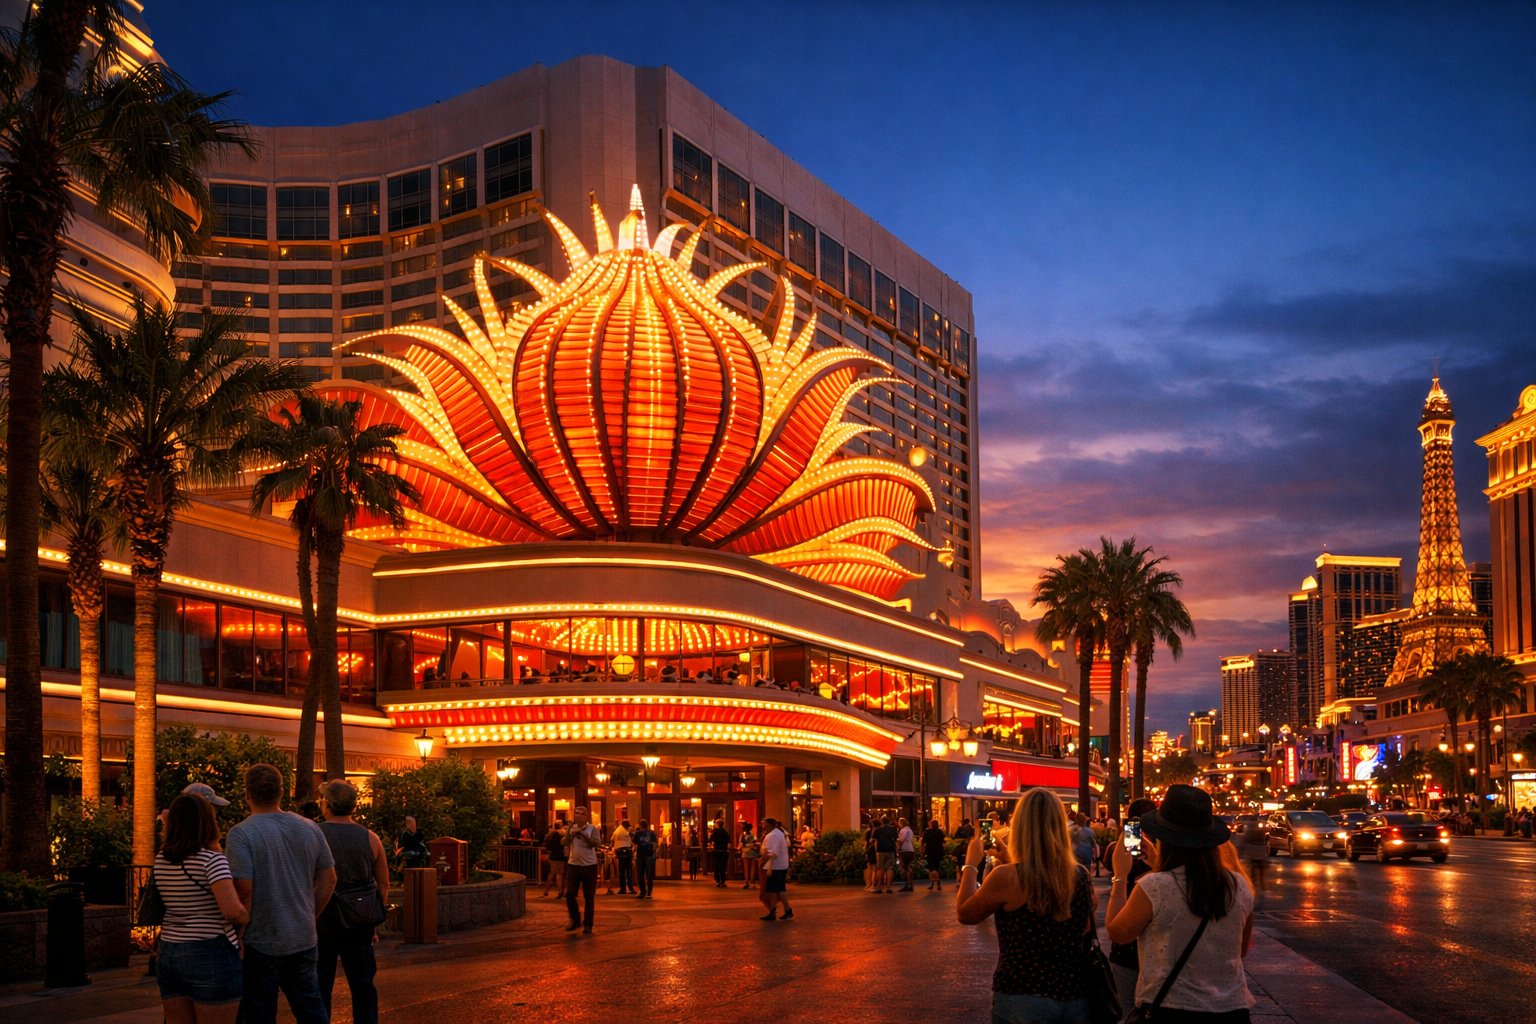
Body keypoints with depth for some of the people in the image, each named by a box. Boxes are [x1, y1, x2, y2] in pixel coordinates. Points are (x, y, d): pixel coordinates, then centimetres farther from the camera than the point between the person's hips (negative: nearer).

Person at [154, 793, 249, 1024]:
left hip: (168, 953, 7)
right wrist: (248, 918, -3)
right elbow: (233, 910, -23)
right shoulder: (212, 860, -14)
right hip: (211, 954, -7)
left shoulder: (161, 860, 6)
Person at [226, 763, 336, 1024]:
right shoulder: (309, 829, 3)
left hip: (261, 943, -5)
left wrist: (240, 931, -8)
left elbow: (244, 889, -20)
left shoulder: (241, 833, -14)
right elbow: (328, 879, 8)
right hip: (304, 940, 5)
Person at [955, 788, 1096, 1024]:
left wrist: (971, 865, 12)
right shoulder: (1080, 877, -2)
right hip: (1076, 999, 4)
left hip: (1023, 1002, -4)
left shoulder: (1006, 878, -16)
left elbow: (965, 914, 1)